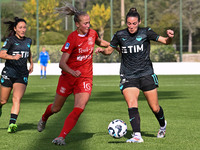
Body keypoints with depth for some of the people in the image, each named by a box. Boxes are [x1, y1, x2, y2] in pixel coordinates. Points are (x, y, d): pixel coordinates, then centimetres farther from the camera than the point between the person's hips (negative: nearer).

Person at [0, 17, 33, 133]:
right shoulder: (10, 40, -8)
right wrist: (13, 57, -38)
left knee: (17, 99, -17)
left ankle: (12, 124, -25)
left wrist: (31, 63, 26)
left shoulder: (28, 41, 8)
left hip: (22, 75, 2)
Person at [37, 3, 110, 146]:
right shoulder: (72, 38, -19)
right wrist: (72, 72, -38)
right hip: (68, 76, -3)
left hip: (85, 77, 3)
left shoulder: (92, 33, -3)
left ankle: (62, 137, -14)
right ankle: (44, 119, 49)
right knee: (56, 108, 13)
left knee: (79, 108, -19)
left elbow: (100, 42, 25)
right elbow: (62, 63, -21)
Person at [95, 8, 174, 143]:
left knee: (155, 108, 6)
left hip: (146, 74, 0)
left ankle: (163, 125, 37)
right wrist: (102, 50, -10)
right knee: (132, 105, -21)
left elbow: (165, 41, -3)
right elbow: (110, 50, 12)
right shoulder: (120, 35, 0)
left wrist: (170, 37, -25)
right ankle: (137, 136, -25)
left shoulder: (146, 32, -4)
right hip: (128, 76, 1)